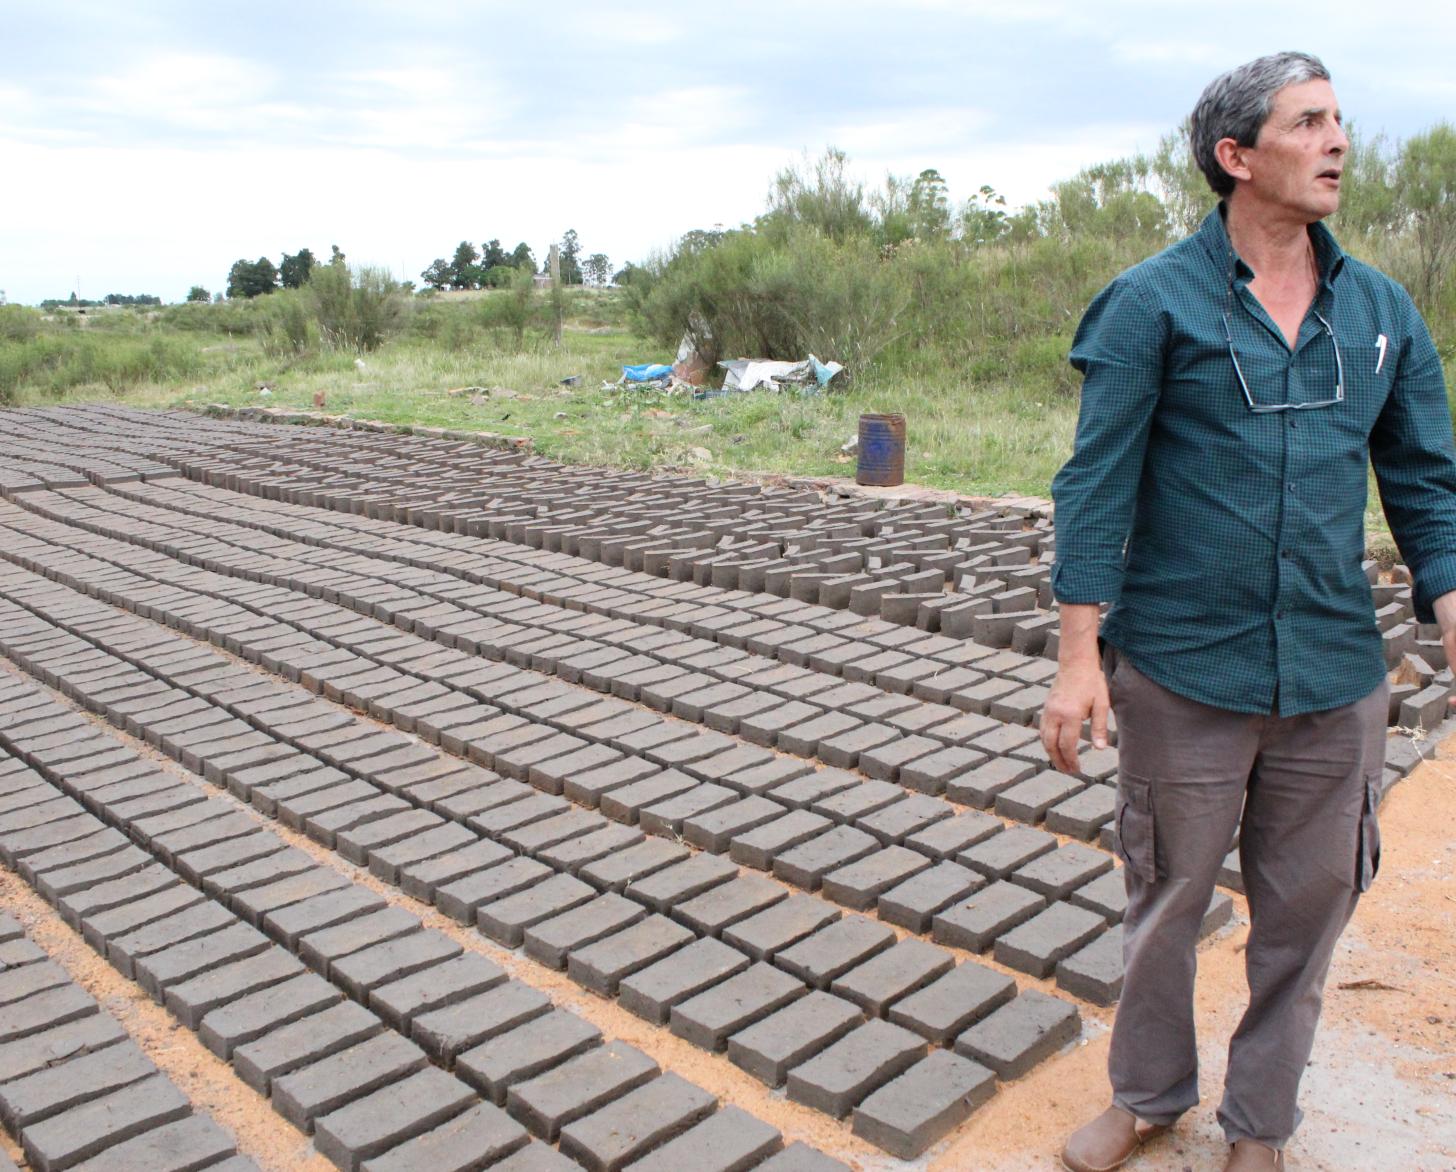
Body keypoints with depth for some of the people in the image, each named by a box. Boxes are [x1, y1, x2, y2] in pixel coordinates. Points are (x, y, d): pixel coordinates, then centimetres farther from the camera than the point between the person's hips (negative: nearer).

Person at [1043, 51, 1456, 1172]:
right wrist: (1079, 656, -13)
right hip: (1182, 672, -3)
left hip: (1335, 676, 4)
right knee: (1166, 899, 13)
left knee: (1307, 912, 14)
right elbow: (1097, 481, -8)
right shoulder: (1152, 301, -6)